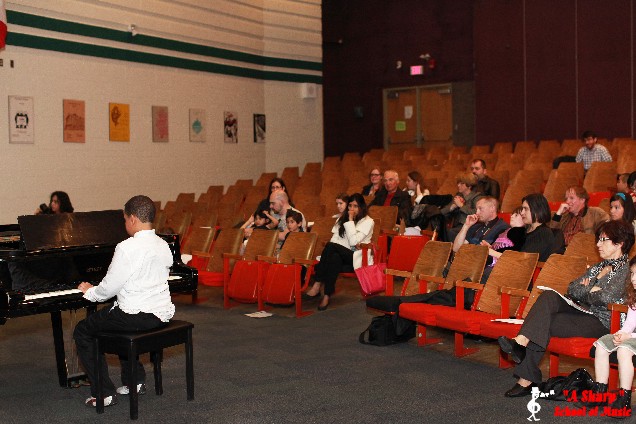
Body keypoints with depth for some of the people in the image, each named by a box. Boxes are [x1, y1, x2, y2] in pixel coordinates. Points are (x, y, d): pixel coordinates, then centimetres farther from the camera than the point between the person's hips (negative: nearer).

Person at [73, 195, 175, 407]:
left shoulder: (127, 248, -18)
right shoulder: (163, 245, 6)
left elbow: (109, 288, -14)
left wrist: (90, 292, 7)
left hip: (136, 315, -8)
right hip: (162, 313, 8)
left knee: (82, 331, 10)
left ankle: (104, 393, 5)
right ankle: (135, 380, 33)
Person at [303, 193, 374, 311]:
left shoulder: (368, 221, -2)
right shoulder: (342, 218, 16)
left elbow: (353, 242, -14)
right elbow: (334, 238, 5)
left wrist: (350, 221, -12)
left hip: (357, 257, -5)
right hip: (341, 254, 5)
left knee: (331, 246, -32)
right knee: (334, 258, -34)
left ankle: (317, 285, -32)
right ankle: (327, 295, -39)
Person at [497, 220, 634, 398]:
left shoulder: (627, 270, -5)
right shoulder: (598, 267, 23)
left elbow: (606, 297, -20)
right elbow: (571, 289, 16)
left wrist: (586, 292, -1)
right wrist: (591, 290, -4)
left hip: (602, 321, -7)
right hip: (583, 312, 7)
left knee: (544, 324, -23)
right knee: (548, 296, -21)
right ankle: (520, 342, -30)